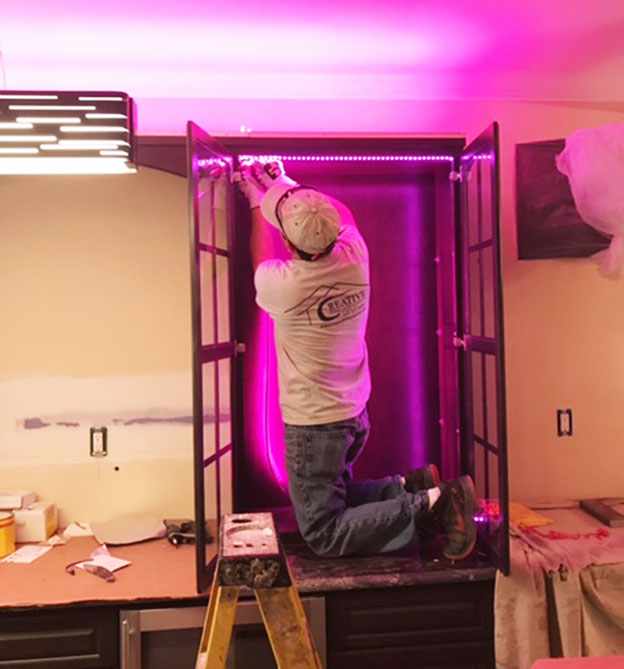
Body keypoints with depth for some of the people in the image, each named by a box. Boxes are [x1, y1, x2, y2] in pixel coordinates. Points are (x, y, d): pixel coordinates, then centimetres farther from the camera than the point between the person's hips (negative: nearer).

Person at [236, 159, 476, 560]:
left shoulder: (279, 284, -25)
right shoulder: (355, 257, -11)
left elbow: (263, 259, 3)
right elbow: (343, 213, 15)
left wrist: (258, 203, 18)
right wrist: (284, 184, 23)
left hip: (313, 424, -7)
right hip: (356, 412, 7)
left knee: (324, 535, 1)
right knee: (334, 497, 28)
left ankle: (429, 503, -10)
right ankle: (409, 488, 8)